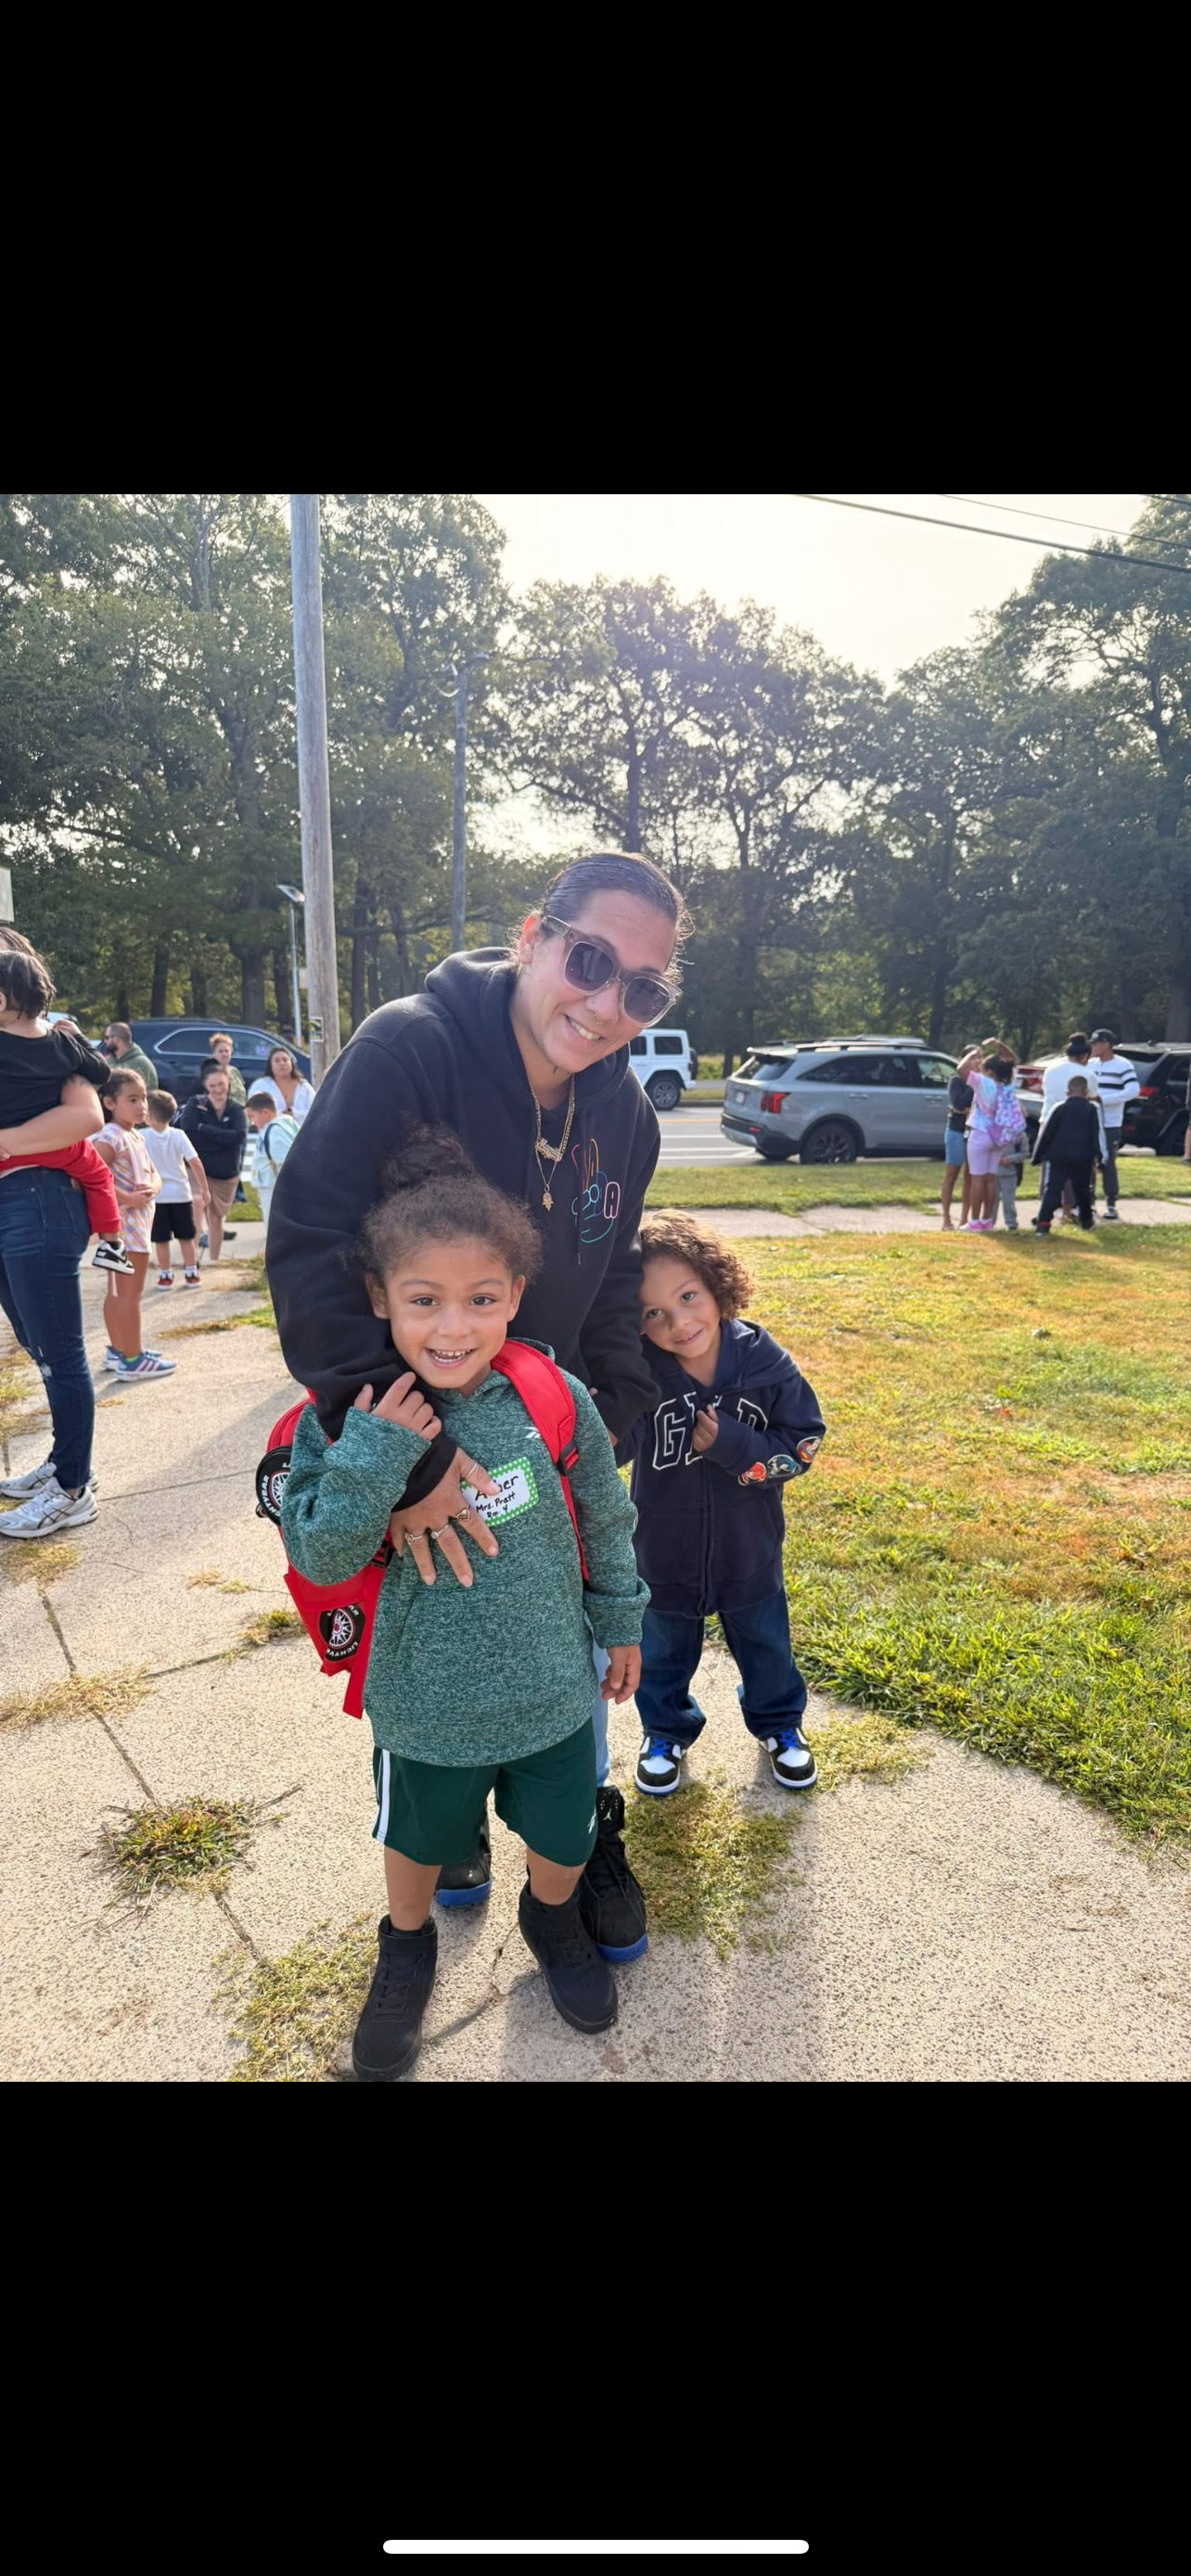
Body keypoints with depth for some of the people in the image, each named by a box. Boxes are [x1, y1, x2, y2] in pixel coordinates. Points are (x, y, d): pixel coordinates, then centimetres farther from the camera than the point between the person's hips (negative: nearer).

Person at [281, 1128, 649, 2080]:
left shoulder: (555, 1400, -17)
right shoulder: (349, 1418, -19)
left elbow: (607, 1520, -2)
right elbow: (320, 1556, -20)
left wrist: (621, 1622, 9)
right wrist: (376, 1454, -33)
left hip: (555, 1688, 1)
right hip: (425, 1702, 0)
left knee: (565, 1841, 23)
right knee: (418, 1842, 25)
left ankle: (552, 1921, 58)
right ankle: (406, 1948, 58)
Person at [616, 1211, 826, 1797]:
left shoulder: (763, 1362, -19)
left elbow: (802, 1444, -13)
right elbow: (608, 1447, -32)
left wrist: (730, 1444, -27)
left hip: (749, 1551, 1)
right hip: (663, 1555, -1)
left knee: (765, 1645, 25)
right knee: (662, 1655, 23)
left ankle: (780, 1724, 53)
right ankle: (666, 1732, 50)